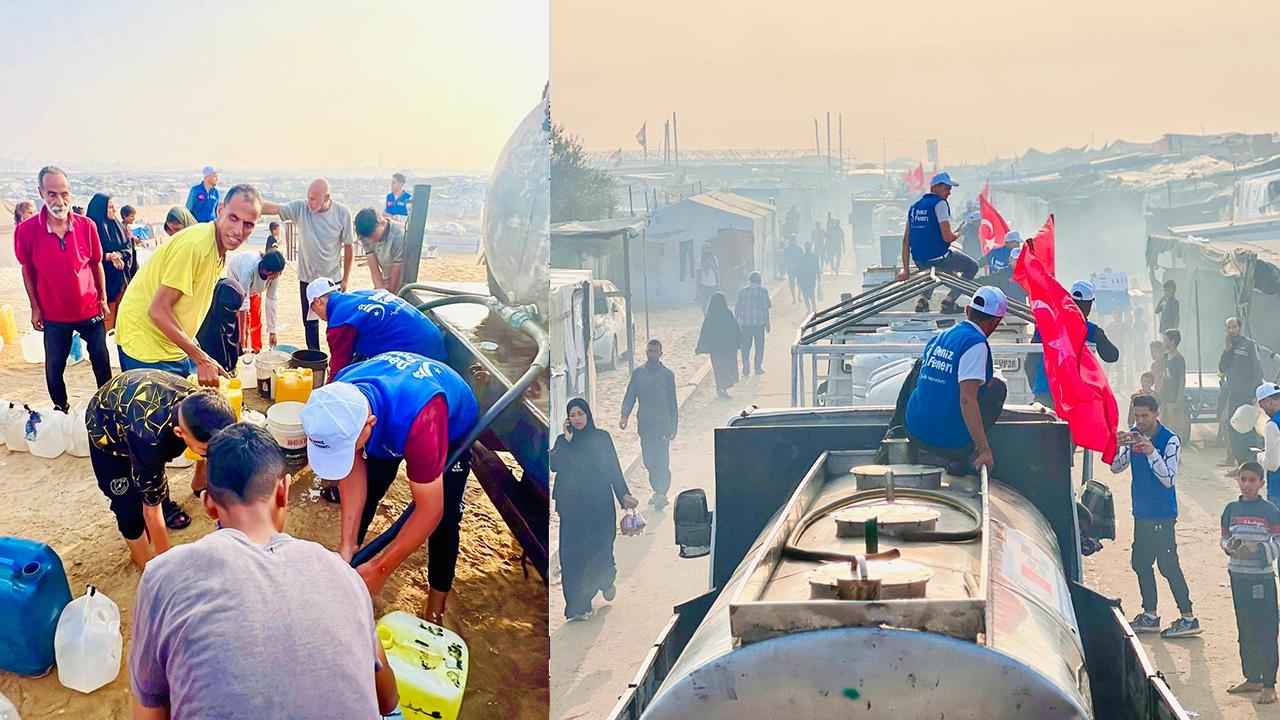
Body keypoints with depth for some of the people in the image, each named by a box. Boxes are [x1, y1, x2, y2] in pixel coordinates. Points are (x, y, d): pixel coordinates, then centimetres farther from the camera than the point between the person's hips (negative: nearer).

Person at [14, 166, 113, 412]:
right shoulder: (26, 230, -16)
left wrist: (103, 299, 4)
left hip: (90, 310, 1)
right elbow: (27, 270, -2)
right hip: (54, 315, -1)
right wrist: (35, 307, 0)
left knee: (101, 362, 13)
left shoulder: (86, 226, -12)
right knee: (54, 368, 10)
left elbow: (96, 264, 2)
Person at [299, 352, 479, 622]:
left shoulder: (418, 418, -49)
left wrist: (380, 570, -34)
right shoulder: (338, 400, -33)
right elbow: (355, 469, -21)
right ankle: (346, 560, 30)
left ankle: (436, 610, 7)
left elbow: (429, 510, -40)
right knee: (364, 494, 5)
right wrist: (347, 545, -26)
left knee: (444, 518, -9)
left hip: (453, 424, -4)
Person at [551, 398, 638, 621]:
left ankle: (607, 580, 30)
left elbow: (614, 468, 3)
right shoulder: (563, 440, 8)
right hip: (572, 507, 1)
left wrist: (624, 495, -6)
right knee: (573, 553, -4)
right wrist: (567, 440, -11)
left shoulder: (602, 437, 5)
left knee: (600, 548, -4)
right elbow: (554, 465, -8)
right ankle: (577, 606, -1)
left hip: (599, 505, -1)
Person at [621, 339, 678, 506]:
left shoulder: (667, 374, 3)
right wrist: (625, 415, -8)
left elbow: (672, 402, 6)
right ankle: (657, 491, 19)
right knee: (649, 461, 6)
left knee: (661, 460, -12)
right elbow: (630, 396, 7)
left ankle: (661, 494, -13)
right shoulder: (637, 373, 8)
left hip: (663, 424, -3)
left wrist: (674, 426, 5)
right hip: (645, 424, 3)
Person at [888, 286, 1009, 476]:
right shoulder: (976, 344, -15)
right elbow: (967, 400, -24)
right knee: (999, 387, 14)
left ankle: (896, 429, 19)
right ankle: (964, 457, 2)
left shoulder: (938, 338, 9)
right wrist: (985, 451, -25)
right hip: (951, 445, -7)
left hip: (914, 432, 7)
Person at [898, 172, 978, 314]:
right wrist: (959, 233, 6)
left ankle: (923, 299, 17)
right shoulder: (940, 203, -11)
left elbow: (906, 240, 11)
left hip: (919, 262, 7)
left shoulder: (915, 206, 12)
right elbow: (947, 237, -17)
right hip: (937, 258, -7)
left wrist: (906, 269, 13)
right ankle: (949, 301, 0)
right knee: (972, 266, 13)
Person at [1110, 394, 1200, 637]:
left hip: (1162, 514, -7)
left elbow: (1168, 479, -19)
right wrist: (1117, 446, -15)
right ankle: (1149, 615, 23)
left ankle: (1188, 619, -3)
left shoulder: (1170, 440, -13)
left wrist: (1151, 451, -28)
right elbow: (1116, 468, 3)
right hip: (1141, 512, 7)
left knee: (1168, 564, -8)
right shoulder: (1133, 435, 4)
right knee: (1140, 563, 12)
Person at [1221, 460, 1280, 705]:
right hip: (1238, 576, 4)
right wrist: (1229, 545, -9)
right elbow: (1224, 538, 12)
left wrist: (1258, 548, -19)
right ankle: (1252, 679, 25)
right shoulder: (1232, 509, 5)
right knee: (1245, 631, 13)